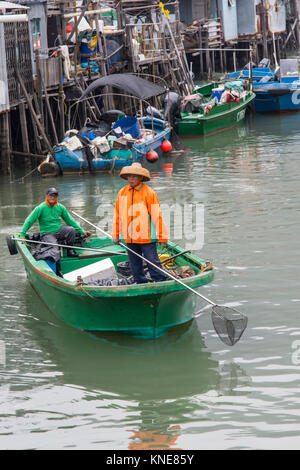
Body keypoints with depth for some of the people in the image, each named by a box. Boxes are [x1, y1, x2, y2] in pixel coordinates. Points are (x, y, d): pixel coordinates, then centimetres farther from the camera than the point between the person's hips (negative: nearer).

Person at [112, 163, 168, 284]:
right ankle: (140, 283, 26)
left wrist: (162, 236, -9)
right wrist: (115, 235, 15)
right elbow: (117, 215, 15)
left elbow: (157, 215, -7)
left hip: (146, 237, -5)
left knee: (153, 262, -5)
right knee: (135, 264, 13)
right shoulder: (122, 193, 8)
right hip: (129, 238, 5)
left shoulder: (148, 193, -7)